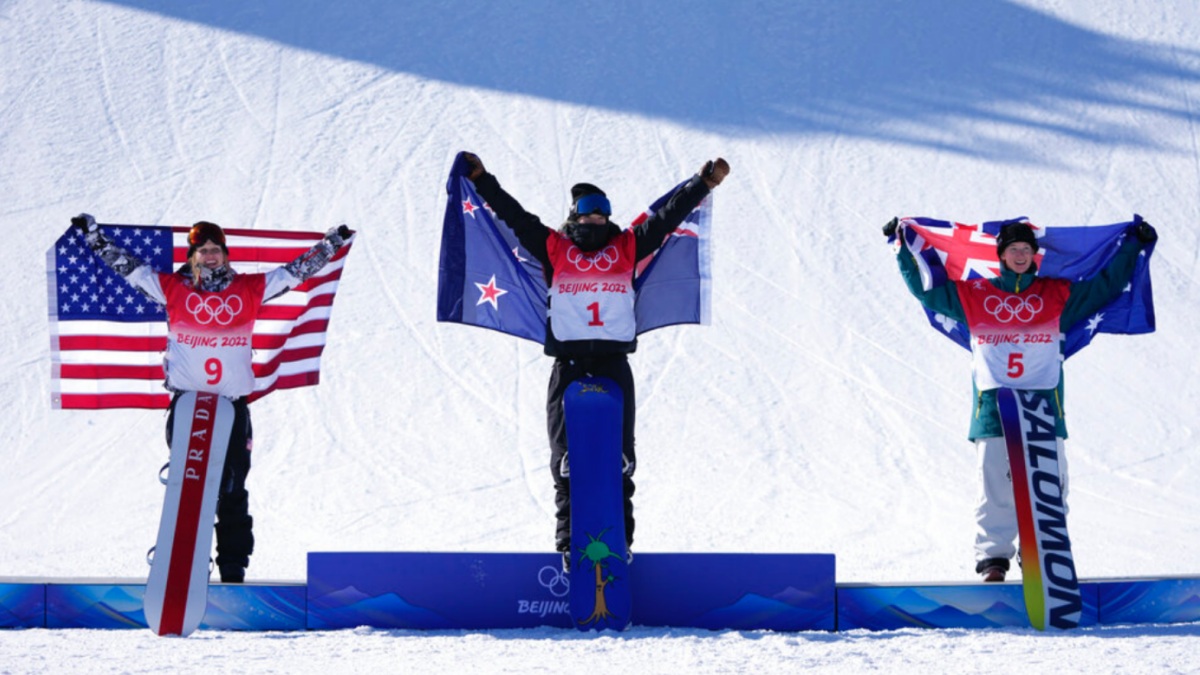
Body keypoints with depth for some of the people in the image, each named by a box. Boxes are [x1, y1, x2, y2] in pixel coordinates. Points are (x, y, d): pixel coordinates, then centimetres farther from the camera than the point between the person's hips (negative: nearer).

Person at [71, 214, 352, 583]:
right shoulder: (172, 288, 5)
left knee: (232, 492, 2)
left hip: (233, 406, 1)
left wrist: (332, 242, 18)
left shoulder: (250, 289, 8)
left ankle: (233, 568, 6)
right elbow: (125, 264, 10)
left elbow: (297, 270, 16)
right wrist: (93, 234, 9)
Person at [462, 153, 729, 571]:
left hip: (614, 364, 1)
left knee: (619, 457, 0)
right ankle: (569, 542, 1)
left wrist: (704, 183, 18)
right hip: (568, 366, -1)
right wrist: (481, 179, 11)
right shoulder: (554, 248, 9)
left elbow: (668, 217, 17)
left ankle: (620, 537, 4)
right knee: (567, 457, -2)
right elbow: (513, 215, 12)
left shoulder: (627, 248, 12)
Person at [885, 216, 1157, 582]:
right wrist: (904, 248, 19)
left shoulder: (1057, 294, 13)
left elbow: (1107, 285, 20)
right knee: (994, 488, -5)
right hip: (993, 405, -1)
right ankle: (993, 559, -1)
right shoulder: (973, 295, 12)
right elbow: (925, 289, 19)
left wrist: (1134, 244, 19)